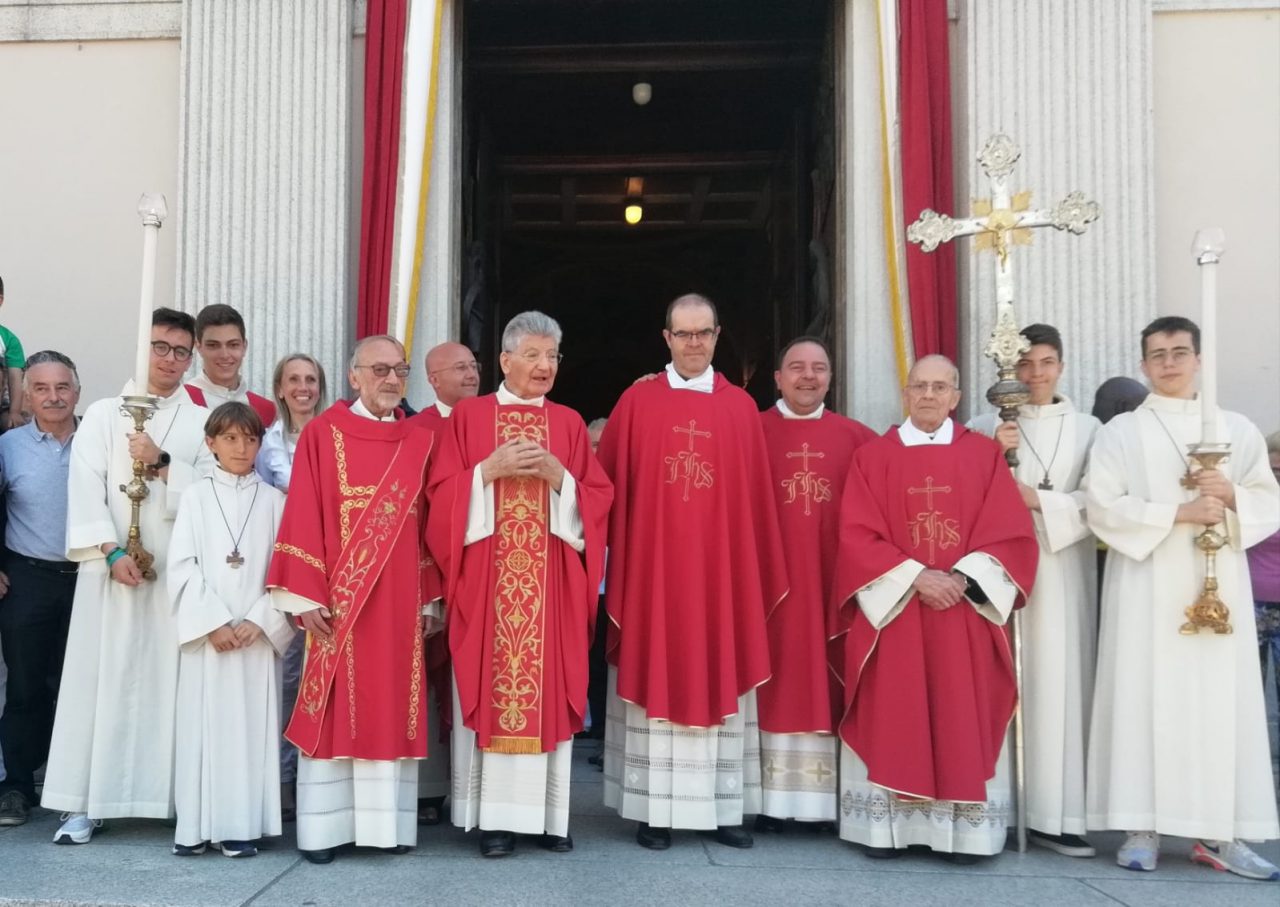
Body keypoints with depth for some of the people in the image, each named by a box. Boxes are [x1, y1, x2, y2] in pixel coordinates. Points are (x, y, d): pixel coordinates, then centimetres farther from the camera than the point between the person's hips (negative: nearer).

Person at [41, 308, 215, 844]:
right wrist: (111, 550, -12)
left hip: (179, 569, 0)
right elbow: (85, 490, -1)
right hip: (113, 567, 0)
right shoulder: (103, 415, 9)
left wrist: (163, 464, -11)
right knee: (102, 676, -1)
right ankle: (86, 802, 4)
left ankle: (181, 797, 7)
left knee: (174, 679, 1)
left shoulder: (203, 422, 11)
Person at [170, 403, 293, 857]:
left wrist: (258, 622, -10)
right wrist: (213, 623, -10)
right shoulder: (196, 496, 5)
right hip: (205, 632, 0)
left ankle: (242, 825, 6)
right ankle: (196, 824, 9)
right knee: (201, 723, 1)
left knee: (251, 724, 0)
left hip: (258, 634, 0)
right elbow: (182, 566, -2)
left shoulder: (273, 501, 6)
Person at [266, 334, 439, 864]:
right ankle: (324, 828, 9)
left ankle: (388, 822, 14)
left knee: (394, 709, 6)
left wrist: (428, 597, 8)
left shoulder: (419, 443, 10)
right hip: (339, 598, -3)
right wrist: (305, 595, -12)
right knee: (334, 709, 1)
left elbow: (428, 525, 11)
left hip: (399, 599, 4)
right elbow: (303, 518, -5)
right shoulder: (323, 433, -1)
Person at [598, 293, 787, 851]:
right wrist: (616, 562, -3)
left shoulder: (742, 408, 6)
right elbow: (609, 488, 3)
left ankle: (721, 808, 14)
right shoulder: (636, 403, 3)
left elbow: (755, 498, 7)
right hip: (652, 566, -1)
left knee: (719, 681, 5)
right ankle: (655, 810, 9)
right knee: (655, 682, 1)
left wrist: (757, 572, 4)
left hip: (722, 570, 2)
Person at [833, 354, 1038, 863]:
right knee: (893, 722, 0)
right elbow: (857, 536, -3)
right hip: (893, 610, -1)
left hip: (966, 614, 1)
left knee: (963, 721, 2)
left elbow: (1012, 534, 1)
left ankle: (964, 830, 8)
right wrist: (914, 576, -15)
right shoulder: (872, 458, 4)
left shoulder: (984, 455, 6)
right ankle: (889, 826, 6)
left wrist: (962, 577, -13)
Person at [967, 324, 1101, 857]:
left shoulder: (1087, 429, 10)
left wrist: (1040, 501, -10)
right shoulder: (985, 428, 7)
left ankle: (1054, 813, 3)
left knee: (1062, 681, -2)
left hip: (1064, 570, 1)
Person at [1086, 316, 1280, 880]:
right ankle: (1141, 828, 1)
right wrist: (1179, 512, -14)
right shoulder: (1119, 432, 5)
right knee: (1145, 699, -3)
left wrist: (1232, 496, -10)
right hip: (1146, 587, -2)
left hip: (1218, 584, 2)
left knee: (1222, 701, 0)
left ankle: (1218, 832, 6)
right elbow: (1103, 508, -6)